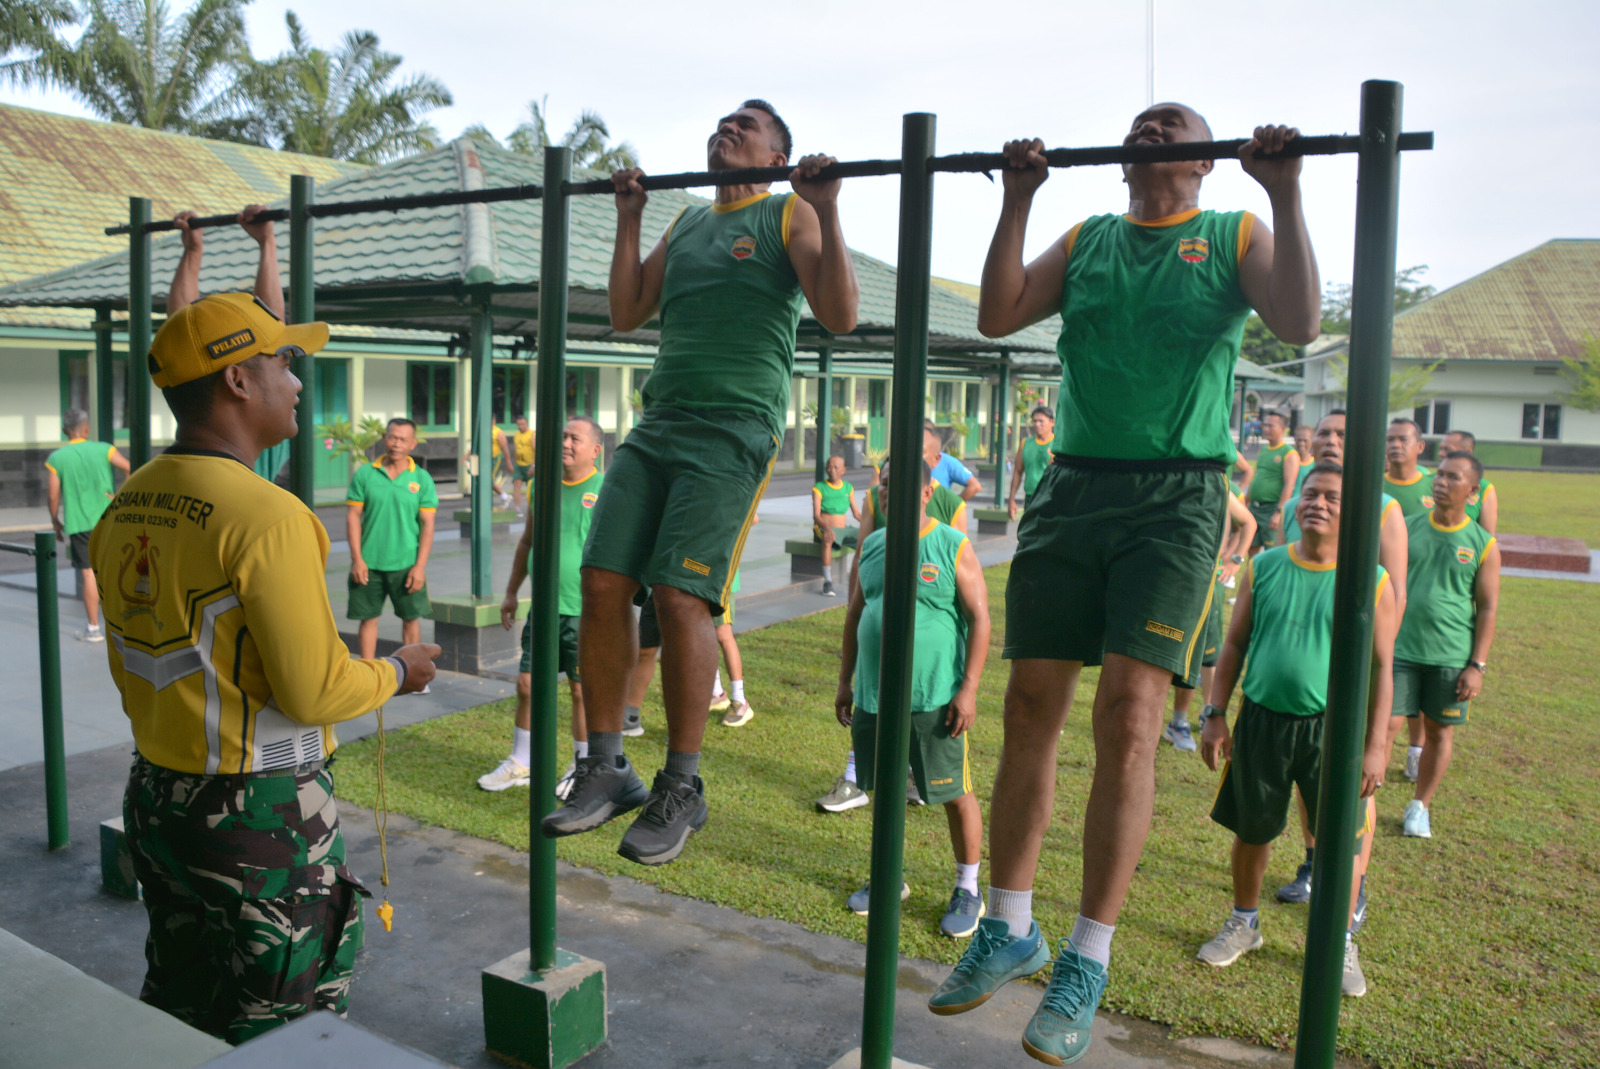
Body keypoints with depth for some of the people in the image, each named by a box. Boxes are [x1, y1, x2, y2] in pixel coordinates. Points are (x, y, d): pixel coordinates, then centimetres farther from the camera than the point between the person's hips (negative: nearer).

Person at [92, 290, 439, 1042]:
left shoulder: (124, 509, 4)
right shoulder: (266, 516, -23)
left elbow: (130, 669, 12)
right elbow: (315, 691, -23)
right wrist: (396, 672, -5)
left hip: (155, 801, 8)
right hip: (260, 818, -8)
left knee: (175, 1016, 24)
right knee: (277, 1035, 10)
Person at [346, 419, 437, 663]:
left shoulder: (422, 478, 0)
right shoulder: (365, 474, 2)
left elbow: (427, 525, -2)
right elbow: (353, 516, 2)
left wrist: (420, 565, -9)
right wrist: (357, 559, -6)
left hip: (407, 564, 0)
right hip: (369, 563, 0)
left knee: (411, 618, 8)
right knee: (368, 618, 7)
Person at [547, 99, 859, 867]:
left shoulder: (789, 216, 6)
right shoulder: (685, 223, 24)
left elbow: (840, 315, -8)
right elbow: (627, 314, 21)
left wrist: (826, 209, -12)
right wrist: (629, 220, 20)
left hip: (734, 430, -6)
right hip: (657, 423, 6)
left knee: (680, 595, -15)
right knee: (603, 582, -6)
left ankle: (681, 789, 0)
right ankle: (605, 769, 7)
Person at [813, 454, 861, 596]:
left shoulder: (848, 488, 15)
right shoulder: (819, 488, 1)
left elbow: (856, 513, 14)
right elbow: (816, 515, -10)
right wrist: (826, 529, -31)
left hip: (843, 530, 4)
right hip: (822, 529, -4)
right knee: (827, 539, -41)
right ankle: (827, 582, -42)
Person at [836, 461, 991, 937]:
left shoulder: (952, 545, -6)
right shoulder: (872, 545, 10)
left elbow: (979, 619, -7)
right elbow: (855, 616, 17)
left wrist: (969, 689, -13)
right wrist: (845, 682, 15)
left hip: (934, 698, -5)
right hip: (873, 697, 5)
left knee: (955, 793, 3)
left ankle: (968, 890, 19)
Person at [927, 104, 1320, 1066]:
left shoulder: (1235, 236, 10)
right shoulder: (1086, 240, 18)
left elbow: (1300, 323, -8)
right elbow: (997, 317, 5)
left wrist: (1285, 195, -12)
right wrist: (1018, 201, 2)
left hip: (1176, 495, -3)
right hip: (1072, 486, 4)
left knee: (1129, 719, -11)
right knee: (1032, 710, 2)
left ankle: (1088, 962, 2)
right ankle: (1010, 929, 17)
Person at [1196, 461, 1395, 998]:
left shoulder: (1371, 581, -5)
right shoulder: (1264, 567, 1)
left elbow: (1381, 670, -2)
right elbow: (1235, 645, 6)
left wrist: (1375, 746, -6)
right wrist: (1215, 714, 2)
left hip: (1331, 727, -2)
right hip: (1261, 720, 2)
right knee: (1251, 830, 14)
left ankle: (1342, 944, 28)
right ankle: (1244, 922, 36)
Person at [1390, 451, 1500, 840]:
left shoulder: (1483, 544, -2)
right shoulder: (1408, 528, 2)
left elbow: (1488, 609, 0)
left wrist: (1477, 665, -5)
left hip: (1452, 656, 0)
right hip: (1401, 648, 0)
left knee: (1439, 731, 11)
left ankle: (1420, 806, 28)